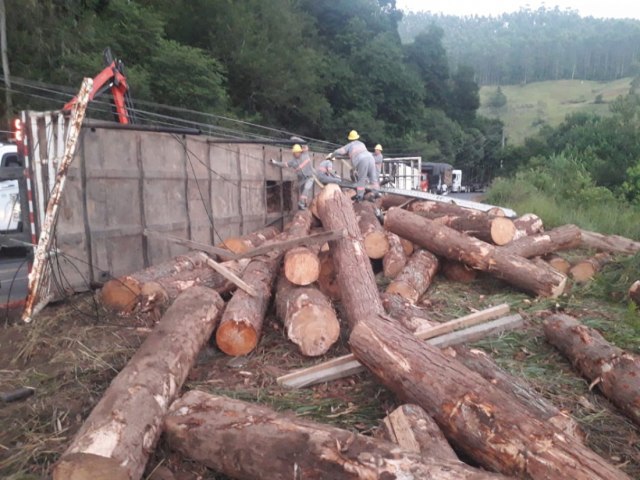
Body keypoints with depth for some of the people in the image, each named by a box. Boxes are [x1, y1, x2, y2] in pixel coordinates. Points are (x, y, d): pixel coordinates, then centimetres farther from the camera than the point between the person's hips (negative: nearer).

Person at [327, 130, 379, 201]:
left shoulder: (350, 145, 17)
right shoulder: (361, 143, 31)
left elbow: (338, 151, 14)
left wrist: (331, 156, 31)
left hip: (362, 160, -4)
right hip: (370, 157, 4)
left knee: (361, 180, 1)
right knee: (373, 178, 6)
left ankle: (359, 196, -1)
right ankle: (376, 194, 3)